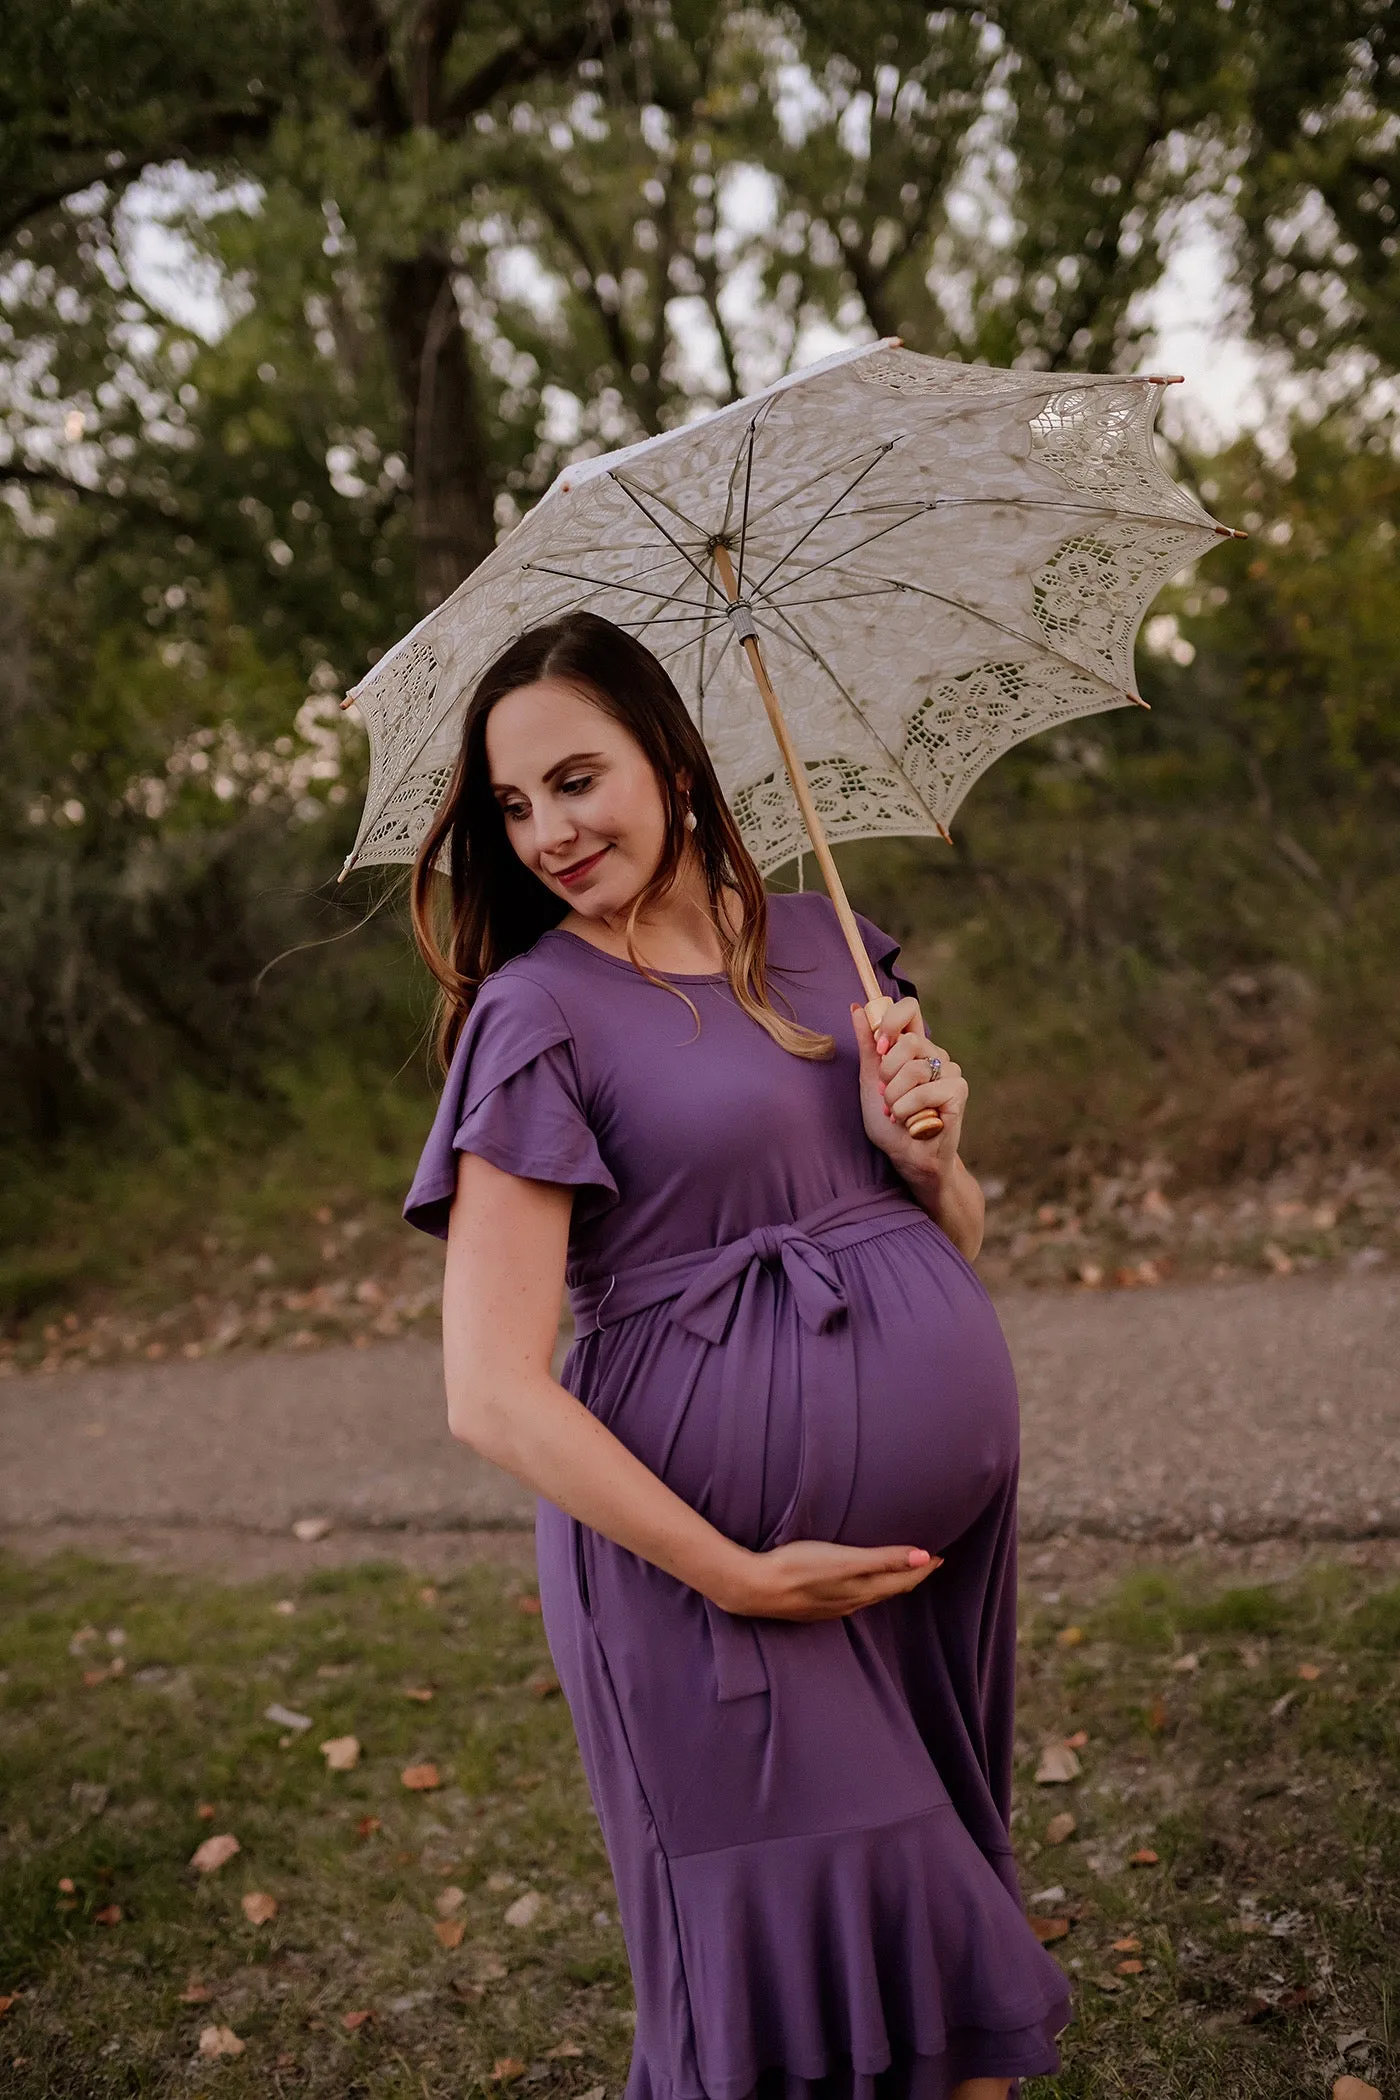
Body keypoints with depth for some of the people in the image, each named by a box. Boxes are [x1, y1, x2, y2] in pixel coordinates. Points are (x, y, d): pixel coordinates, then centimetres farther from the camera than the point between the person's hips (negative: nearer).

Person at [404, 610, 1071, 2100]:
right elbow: (492, 1394, -16)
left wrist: (927, 1156, -6)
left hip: (939, 1512, 6)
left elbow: (962, 1236, 16)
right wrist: (739, 1576, -15)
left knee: (945, 1938, 18)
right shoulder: (538, 1011, -10)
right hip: (704, 1537, -5)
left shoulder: (822, 945, 7)